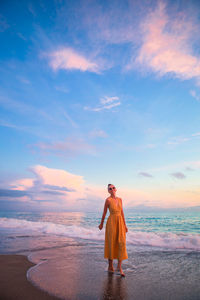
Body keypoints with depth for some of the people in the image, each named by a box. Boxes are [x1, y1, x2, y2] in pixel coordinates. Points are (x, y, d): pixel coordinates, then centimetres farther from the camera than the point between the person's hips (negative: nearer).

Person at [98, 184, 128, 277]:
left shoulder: (120, 199, 8)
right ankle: (110, 266, 22)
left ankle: (119, 267, 10)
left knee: (122, 243, -1)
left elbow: (122, 212, 12)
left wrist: (125, 224, 10)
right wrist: (101, 224, 10)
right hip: (112, 222, -5)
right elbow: (104, 212, 0)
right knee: (111, 243, 4)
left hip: (120, 223, 5)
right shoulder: (108, 200, -9)